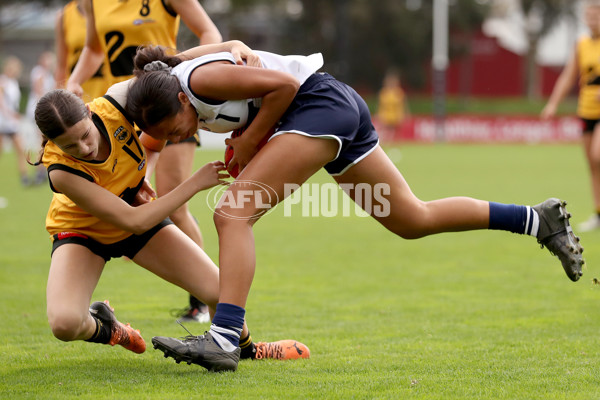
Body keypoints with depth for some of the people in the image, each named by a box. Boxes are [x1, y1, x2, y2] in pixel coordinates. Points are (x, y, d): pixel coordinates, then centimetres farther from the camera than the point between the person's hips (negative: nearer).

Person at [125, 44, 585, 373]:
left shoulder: (201, 78, -20)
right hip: (341, 108, 10)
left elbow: (284, 84, -18)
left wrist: (248, 141, -13)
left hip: (320, 102, -10)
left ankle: (223, 338, -28)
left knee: (233, 214, -19)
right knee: (414, 219, 15)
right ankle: (539, 219, 20)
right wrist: (243, 142, 5)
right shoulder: (167, 91, 7)